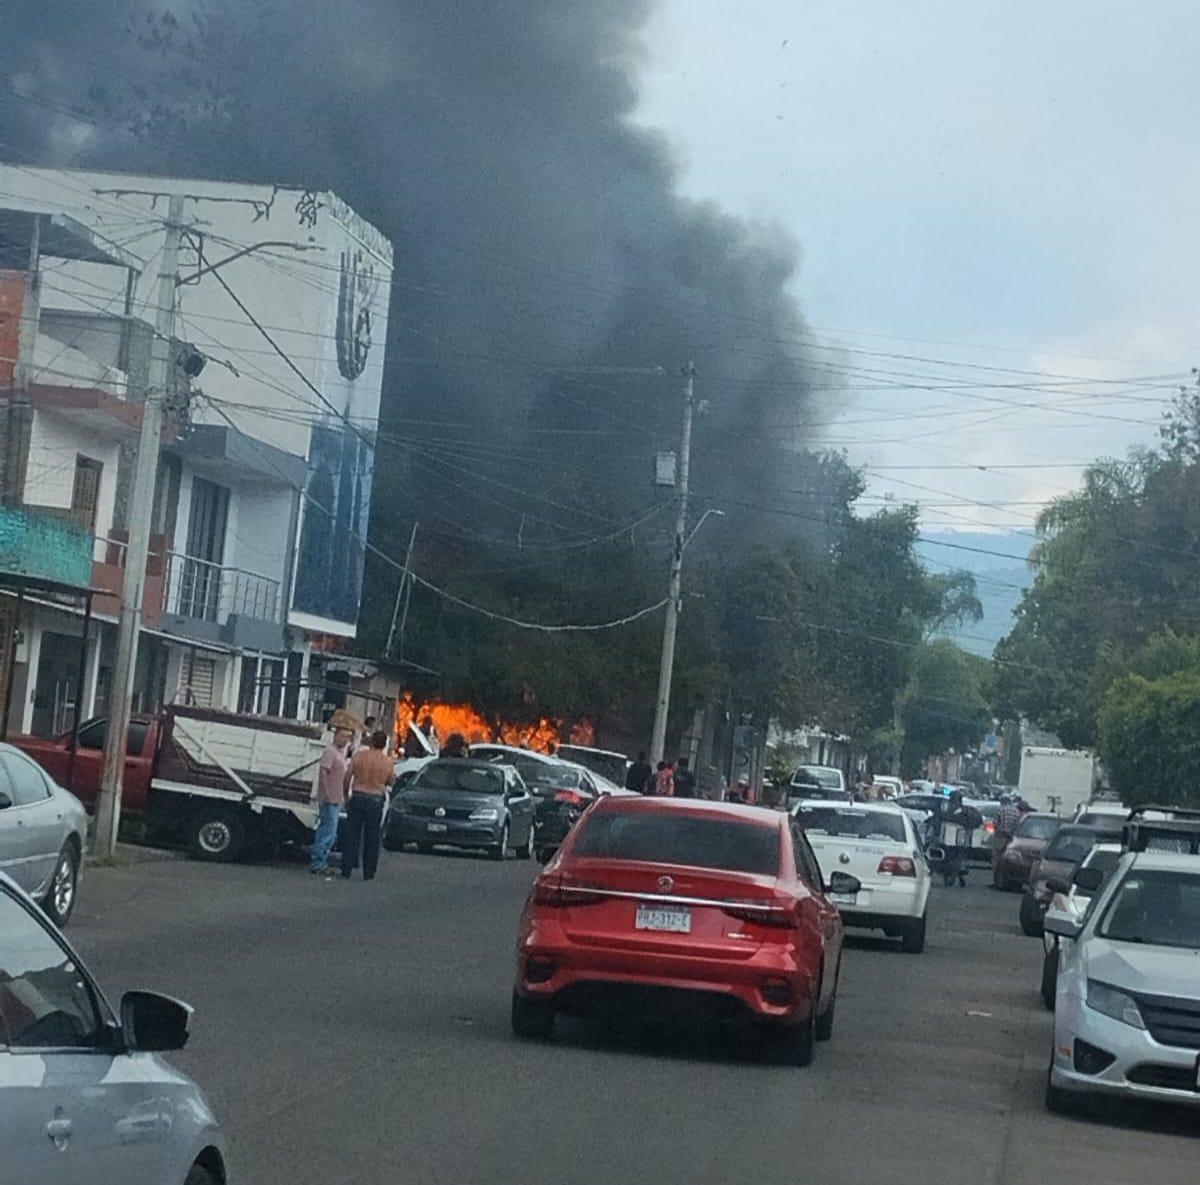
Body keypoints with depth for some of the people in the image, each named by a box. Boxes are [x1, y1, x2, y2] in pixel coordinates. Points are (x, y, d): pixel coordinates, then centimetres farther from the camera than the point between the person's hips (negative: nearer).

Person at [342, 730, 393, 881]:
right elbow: (391, 782, 5)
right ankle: (368, 873, 7)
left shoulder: (359, 756, -3)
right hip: (375, 801, -1)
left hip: (357, 798, 1)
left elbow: (347, 777, -1)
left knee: (352, 836, 5)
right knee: (372, 839, 6)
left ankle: (346, 870, 3)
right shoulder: (387, 761, -5)